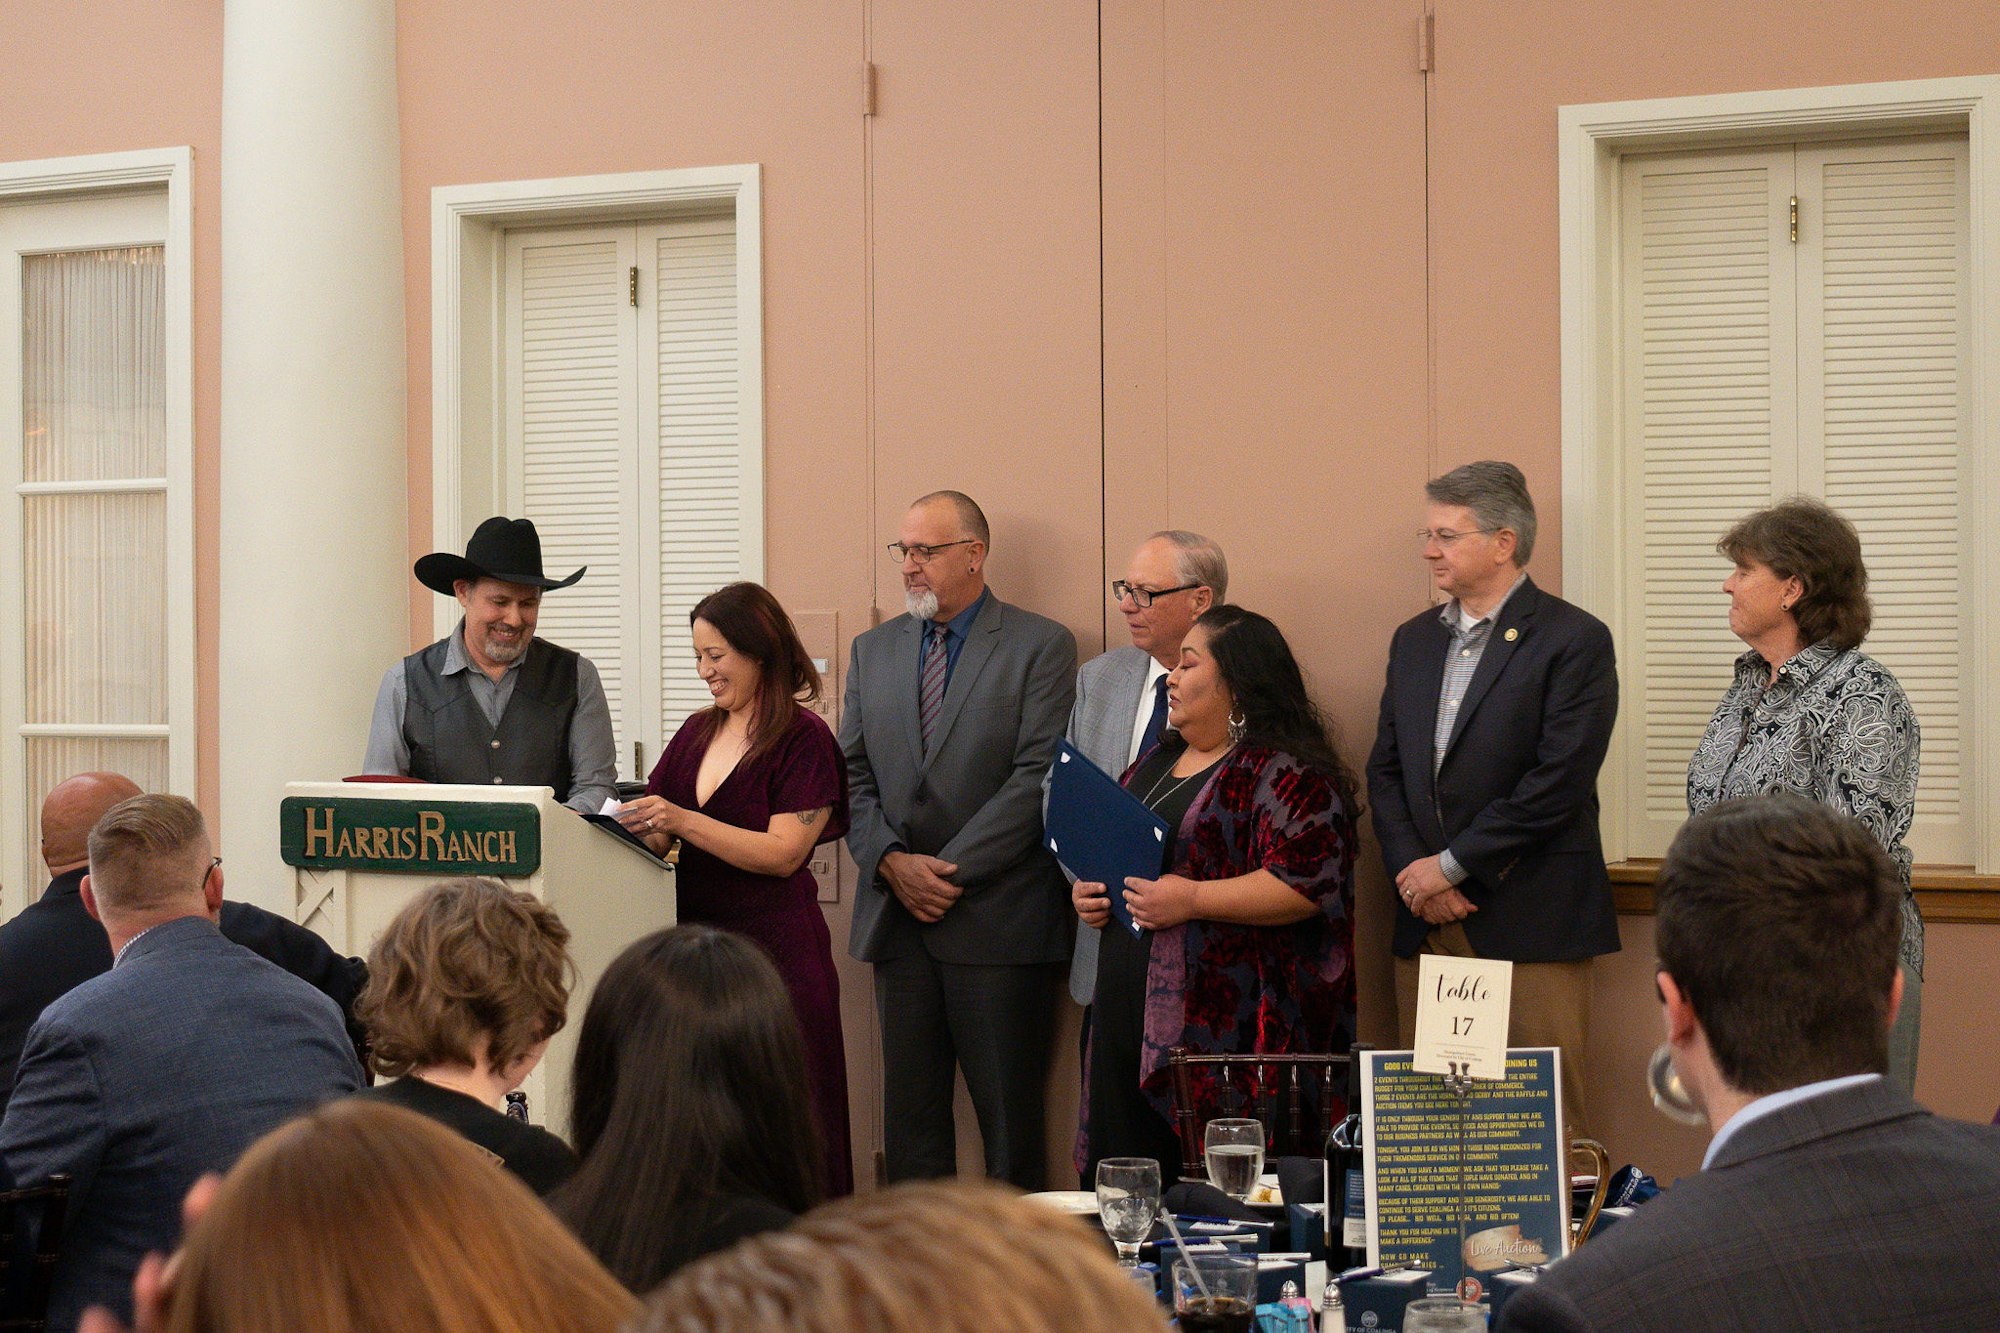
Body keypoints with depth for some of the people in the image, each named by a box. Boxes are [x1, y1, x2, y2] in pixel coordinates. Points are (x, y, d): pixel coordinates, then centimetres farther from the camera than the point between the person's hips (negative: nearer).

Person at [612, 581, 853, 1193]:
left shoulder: (804, 738, -5)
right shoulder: (697, 733, 15)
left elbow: (782, 853, -14)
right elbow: (659, 837, 16)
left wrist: (683, 821, -20)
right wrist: (625, 824, -6)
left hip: (774, 944, -6)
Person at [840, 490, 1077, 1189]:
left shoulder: (1041, 647, -1)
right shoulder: (874, 651, 15)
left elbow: (1037, 779, -9)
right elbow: (852, 775, 12)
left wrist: (948, 871, -13)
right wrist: (892, 862, -6)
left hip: (997, 918, -5)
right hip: (896, 917, 5)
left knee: (1008, 1113, -2)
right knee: (909, 1106, 7)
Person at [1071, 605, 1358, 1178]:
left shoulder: (1286, 774, -8)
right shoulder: (1158, 761, 20)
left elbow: (1308, 884, -18)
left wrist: (1192, 900, -19)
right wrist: (1088, 891, 9)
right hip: (1128, 1018, 8)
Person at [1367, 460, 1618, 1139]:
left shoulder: (1573, 640, -5)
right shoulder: (1414, 639, 16)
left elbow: (1559, 781, -13)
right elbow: (1386, 770, 14)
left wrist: (1452, 866, -11)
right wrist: (1413, 871, -3)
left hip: (1529, 924, -6)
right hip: (1425, 921, 6)